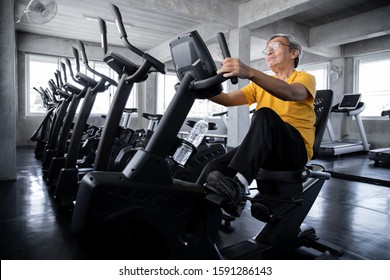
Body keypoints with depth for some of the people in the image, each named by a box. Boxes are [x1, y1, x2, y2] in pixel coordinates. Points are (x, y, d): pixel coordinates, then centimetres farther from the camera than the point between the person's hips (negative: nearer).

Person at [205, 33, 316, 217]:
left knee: (265, 115, -35)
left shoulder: (305, 78, 4)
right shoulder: (262, 84, 21)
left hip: (296, 150, -4)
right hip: (265, 150, 4)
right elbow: (229, 99, 5)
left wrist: (249, 73, -39)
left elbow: (289, 93, -23)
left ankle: (238, 185, -47)